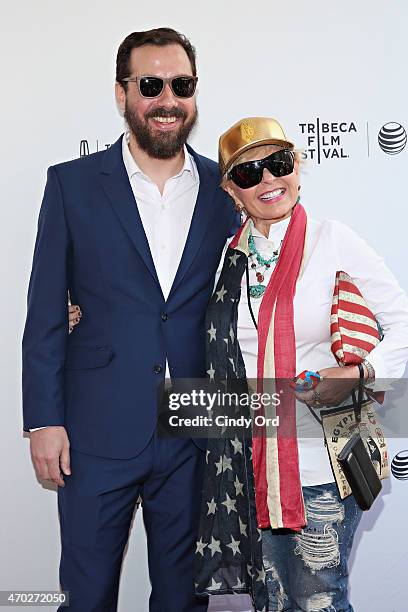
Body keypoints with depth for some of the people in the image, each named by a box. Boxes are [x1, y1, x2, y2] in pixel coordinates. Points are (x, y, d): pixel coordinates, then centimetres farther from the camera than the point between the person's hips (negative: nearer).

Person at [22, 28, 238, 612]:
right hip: (97, 432, -1)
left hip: (196, 433, 2)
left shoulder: (226, 189, 2)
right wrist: (44, 420, -6)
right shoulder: (72, 184, -2)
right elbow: (45, 313, -2)